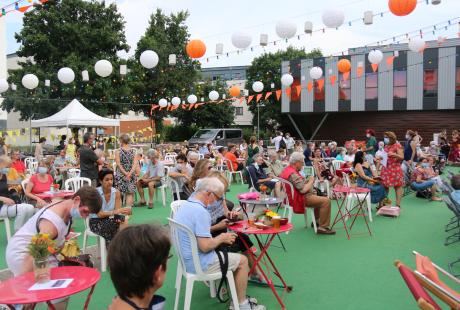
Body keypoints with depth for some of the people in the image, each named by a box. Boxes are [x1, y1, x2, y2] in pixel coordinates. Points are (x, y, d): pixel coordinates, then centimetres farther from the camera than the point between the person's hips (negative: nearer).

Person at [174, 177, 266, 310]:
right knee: (242, 260, 4)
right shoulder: (200, 211, -26)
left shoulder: (185, 206, 4)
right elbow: (205, 246, -29)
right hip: (199, 264, -10)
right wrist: (222, 238, -11)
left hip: (188, 259, 10)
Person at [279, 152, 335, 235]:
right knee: (326, 201, -18)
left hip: (296, 197, 11)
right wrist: (311, 181, -13)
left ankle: (317, 220, 37)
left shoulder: (287, 169, 8)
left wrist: (307, 181, 3)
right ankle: (323, 227, -15)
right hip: (302, 199, -11)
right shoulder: (293, 174, -25)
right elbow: (303, 189, -29)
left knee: (320, 198, 29)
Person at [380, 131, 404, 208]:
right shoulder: (386, 146, 16)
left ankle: (398, 204, 1)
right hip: (386, 168, 7)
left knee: (398, 186, -1)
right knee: (384, 186, 5)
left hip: (395, 168, -7)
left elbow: (402, 157, -11)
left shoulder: (397, 146, -5)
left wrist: (394, 154, -24)